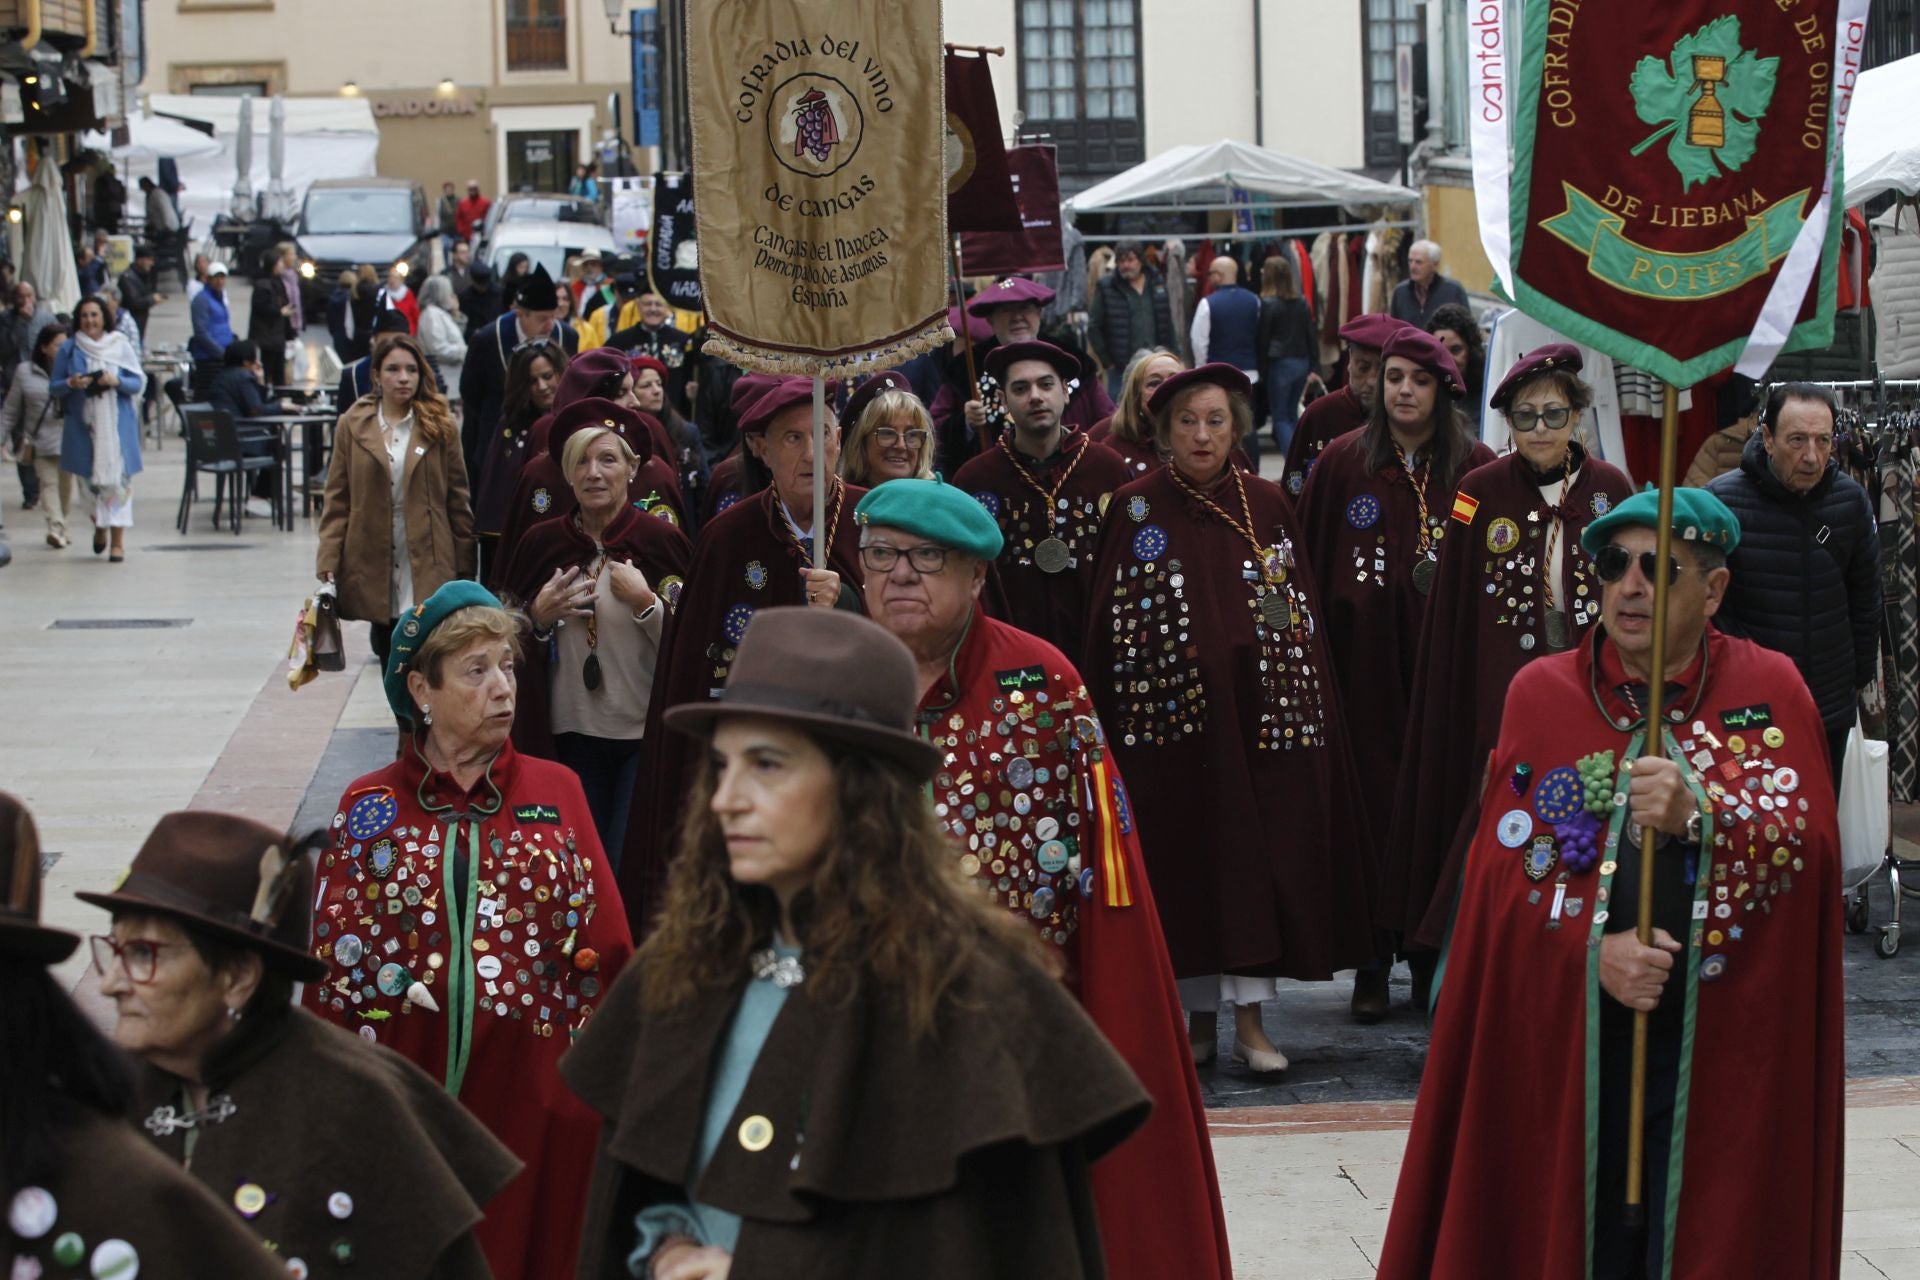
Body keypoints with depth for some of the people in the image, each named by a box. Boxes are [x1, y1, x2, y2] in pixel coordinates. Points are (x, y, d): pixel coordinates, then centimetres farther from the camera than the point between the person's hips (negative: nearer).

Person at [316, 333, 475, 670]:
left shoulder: (440, 427, 4)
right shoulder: (352, 426, 5)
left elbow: (458, 501, 4)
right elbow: (337, 500, 4)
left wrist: (464, 568, -1)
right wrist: (328, 562, -5)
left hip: (427, 569, -1)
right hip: (374, 567, 1)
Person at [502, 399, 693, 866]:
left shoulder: (663, 541, -5)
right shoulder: (541, 543, 4)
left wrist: (646, 604, -18)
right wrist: (539, 618, -7)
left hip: (647, 737, -3)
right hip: (569, 735, 3)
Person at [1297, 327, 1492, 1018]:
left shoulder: (1477, 469, 2)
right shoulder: (1342, 462, 2)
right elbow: (1312, 562, 4)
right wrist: (1316, 647, -1)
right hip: (1366, 660, 0)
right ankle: (1372, 960, 8)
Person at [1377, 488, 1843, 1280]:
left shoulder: (1769, 692, 2)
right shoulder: (1542, 695, 3)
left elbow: (1808, 848, -10)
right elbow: (1505, 869, -3)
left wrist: (1699, 817, -28)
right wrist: (1593, 952, -19)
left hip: (1724, 1045, 0)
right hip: (1568, 1040, 1)